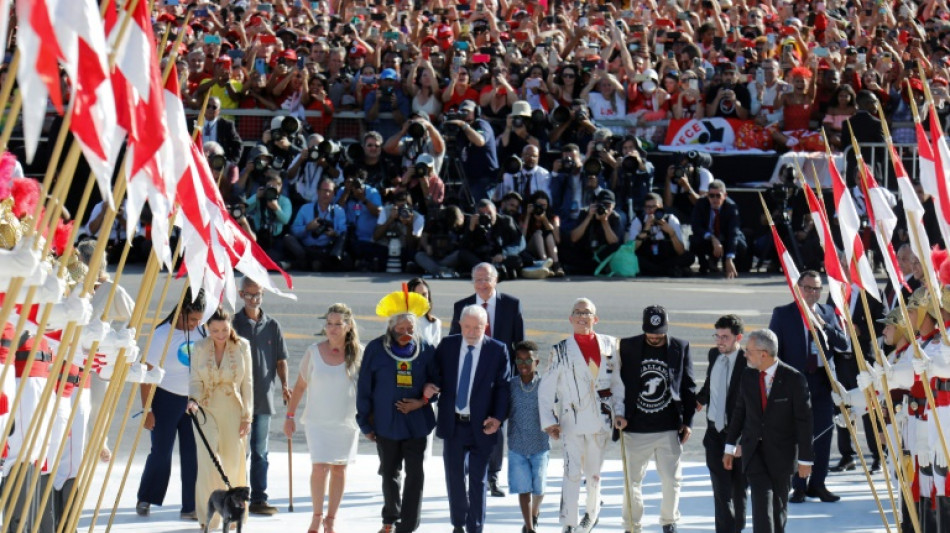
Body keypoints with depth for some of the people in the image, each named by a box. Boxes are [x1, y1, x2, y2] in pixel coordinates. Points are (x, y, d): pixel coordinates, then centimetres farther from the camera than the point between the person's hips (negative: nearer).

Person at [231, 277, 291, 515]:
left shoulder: (272, 325, 8)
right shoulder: (234, 323, 0)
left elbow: (281, 360, 10)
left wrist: (284, 385, -5)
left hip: (264, 397, 2)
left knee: (260, 451, 6)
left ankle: (258, 499, 9)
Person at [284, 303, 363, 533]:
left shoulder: (358, 353, -3)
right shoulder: (314, 352, -2)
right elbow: (300, 385, 6)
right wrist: (290, 415, 6)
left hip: (347, 420, 1)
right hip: (318, 420, -1)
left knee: (339, 469, 6)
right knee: (320, 467, -11)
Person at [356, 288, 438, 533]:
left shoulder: (426, 350, -2)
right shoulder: (376, 349, -3)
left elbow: (436, 383, 9)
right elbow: (364, 387, 2)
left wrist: (421, 402, -10)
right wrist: (365, 422, 3)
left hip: (417, 422, -1)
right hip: (386, 422, 1)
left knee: (415, 476, -6)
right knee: (390, 474, 14)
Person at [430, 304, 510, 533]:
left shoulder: (498, 350, -4)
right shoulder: (447, 345, 3)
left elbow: (503, 386, -3)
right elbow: (435, 374, 11)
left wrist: (498, 417, -14)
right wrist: (429, 386, -12)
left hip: (481, 426, -3)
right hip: (452, 424, 3)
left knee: (478, 480, 2)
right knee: (454, 477, 11)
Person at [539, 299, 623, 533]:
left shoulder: (609, 345, 6)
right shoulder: (561, 351, 0)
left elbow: (617, 381, 12)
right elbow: (545, 388, 1)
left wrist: (619, 411, 2)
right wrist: (549, 421, -7)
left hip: (601, 420, 2)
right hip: (572, 422, -2)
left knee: (594, 472, 11)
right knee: (572, 472, -11)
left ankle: (592, 513, 35)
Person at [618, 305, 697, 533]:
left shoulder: (681, 348, 2)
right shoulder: (628, 347, 1)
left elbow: (688, 387, 7)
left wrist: (688, 421, 2)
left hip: (669, 428, 0)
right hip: (636, 429, 0)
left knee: (672, 480, 1)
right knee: (633, 480, 6)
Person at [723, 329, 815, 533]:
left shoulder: (793, 378, -12)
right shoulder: (747, 376, 2)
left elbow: (804, 420, -9)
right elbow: (739, 412, 12)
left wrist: (805, 458, -9)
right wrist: (730, 446, 13)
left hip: (781, 451, -2)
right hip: (753, 448, 2)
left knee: (778, 502, 7)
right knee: (761, 496, -14)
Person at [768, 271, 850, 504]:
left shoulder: (828, 313, 10)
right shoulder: (782, 314, 0)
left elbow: (844, 344, 4)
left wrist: (824, 326, -12)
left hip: (823, 382, 3)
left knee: (823, 434, 6)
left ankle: (817, 484, 17)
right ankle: (798, 486, 8)